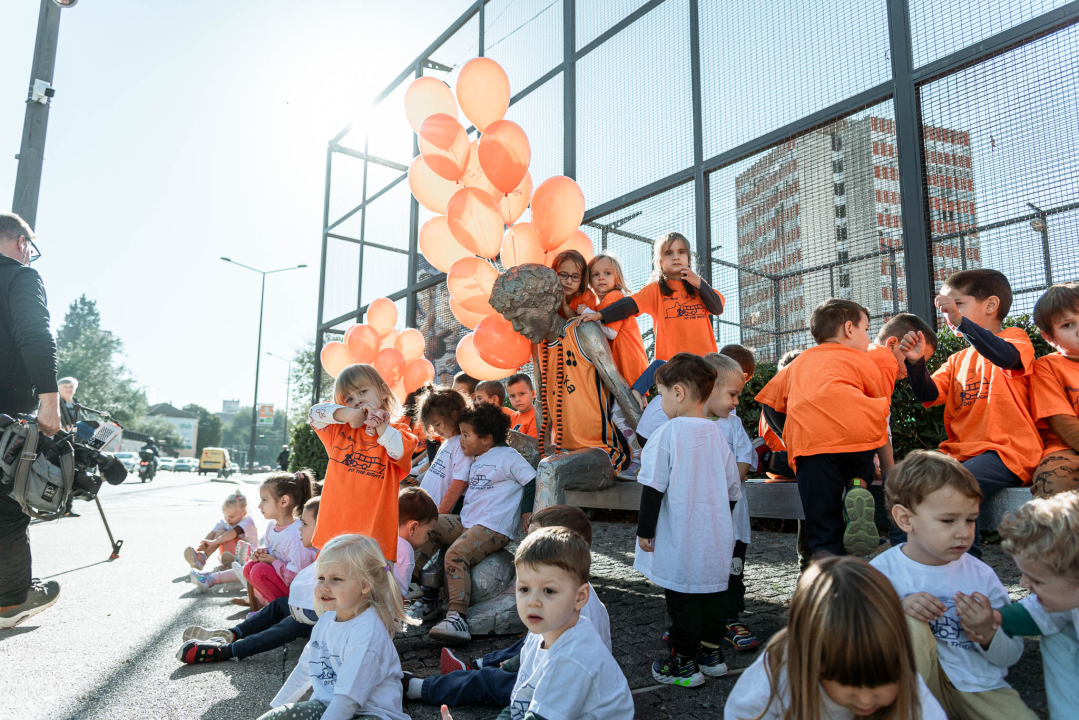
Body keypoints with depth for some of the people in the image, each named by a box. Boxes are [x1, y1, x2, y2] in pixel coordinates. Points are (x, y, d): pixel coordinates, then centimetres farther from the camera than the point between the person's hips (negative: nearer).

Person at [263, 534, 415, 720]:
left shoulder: (367, 633, -23)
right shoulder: (327, 618, 4)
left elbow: (348, 699, -26)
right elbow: (306, 667, 19)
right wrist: (278, 705, 22)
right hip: (326, 703, 8)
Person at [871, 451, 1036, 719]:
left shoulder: (982, 576, 0)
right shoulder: (884, 570, -8)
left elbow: (1011, 656, 7)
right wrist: (900, 609, -26)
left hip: (981, 687, 1)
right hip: (918, 685, -1)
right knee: (910, 623, -27)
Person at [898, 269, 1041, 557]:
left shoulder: (1014, 337, 5)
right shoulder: (957, 360, 22)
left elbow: (1006, 357, -21)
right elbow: (928, 394, 7)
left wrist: (960, 321, -33)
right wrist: (916, 362, -11)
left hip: (1005, 451, -6)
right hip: (959, 452, 6)